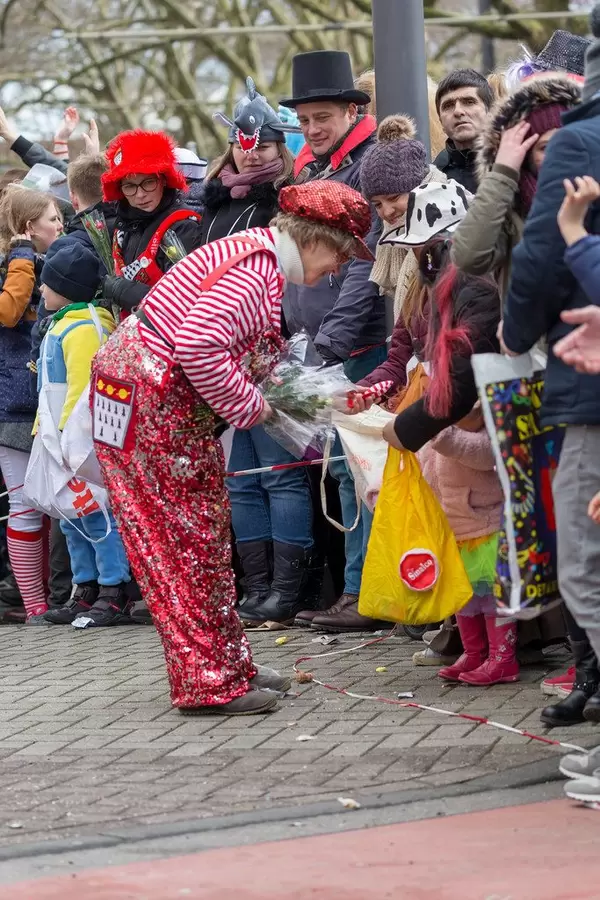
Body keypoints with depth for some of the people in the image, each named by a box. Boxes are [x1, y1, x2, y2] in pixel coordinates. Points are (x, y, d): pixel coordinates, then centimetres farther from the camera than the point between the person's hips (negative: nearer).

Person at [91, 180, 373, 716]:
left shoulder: (262, 262, 13)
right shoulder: (255, 266, -20)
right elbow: (198, 348, -30)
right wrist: (250, 407, -17)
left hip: (171, 406, 10)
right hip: (149, 402, -10)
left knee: (205, 540, 15)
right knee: (188, 542, -5)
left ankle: (228, 667, 22)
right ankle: (208, 683, 0)